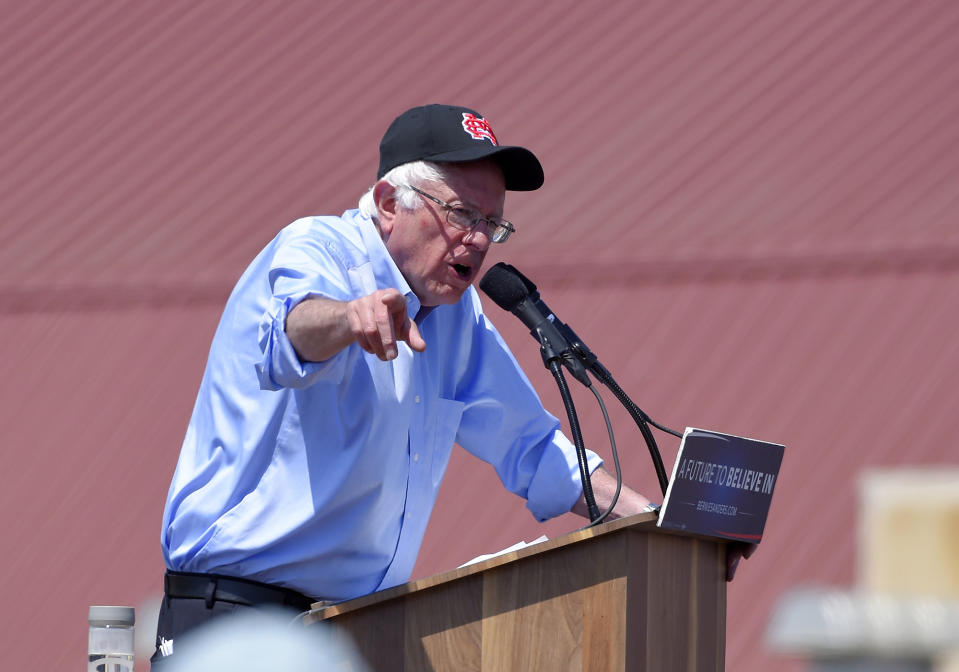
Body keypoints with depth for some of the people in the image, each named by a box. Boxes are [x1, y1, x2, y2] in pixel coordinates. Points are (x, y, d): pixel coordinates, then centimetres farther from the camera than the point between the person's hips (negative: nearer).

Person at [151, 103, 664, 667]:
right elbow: (294, 331, -32)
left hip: (363, 623, 8)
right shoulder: (316, 250, -7)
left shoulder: (458, 313, 17)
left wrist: (644, 514, 13)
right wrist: (349, 318, -55)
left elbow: (528, 446, 27)